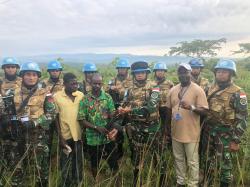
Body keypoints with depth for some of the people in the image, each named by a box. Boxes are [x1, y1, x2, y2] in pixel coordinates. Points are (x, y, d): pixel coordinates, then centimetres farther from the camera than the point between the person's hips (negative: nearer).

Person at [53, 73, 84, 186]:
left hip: (79, 134, 2)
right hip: (65, 136, -2)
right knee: (65, 163, 12)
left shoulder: (81, 95, 0)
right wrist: (60, 137, -8)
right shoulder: (57, 96, -7)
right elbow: (55, 118, -4)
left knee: (78, 162, 15)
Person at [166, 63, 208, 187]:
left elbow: (204, 111, -13)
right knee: (178, 159, 19)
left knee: (192, 162, 7)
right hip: (175, 132, 5)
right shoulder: (173, 90, 5)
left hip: (191, 133, -5)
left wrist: (191, 107, -31)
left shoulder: (198, 90, -10)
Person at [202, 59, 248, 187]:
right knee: (209, 160, 18)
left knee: (224, 163, 5)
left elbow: (242, 119, -13)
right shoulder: (210, 89, 4)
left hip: (225, 134, -5)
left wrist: (236, 141, -16)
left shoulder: (237, 93, -13)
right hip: (209, 131, 6)